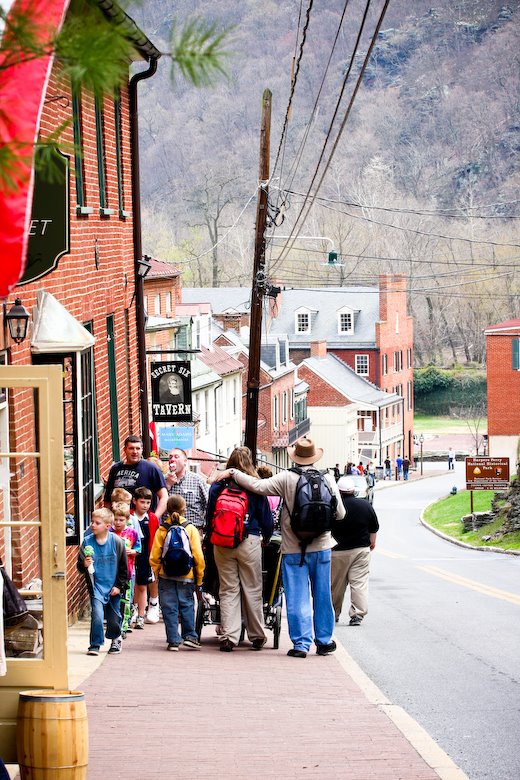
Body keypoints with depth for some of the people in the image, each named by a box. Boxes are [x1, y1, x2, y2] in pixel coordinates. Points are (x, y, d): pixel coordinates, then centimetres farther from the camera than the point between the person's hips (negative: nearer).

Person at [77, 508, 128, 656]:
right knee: (97, 615, -16)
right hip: (96, 586, -1)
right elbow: (80, 565, -2)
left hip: (113, 587, 1)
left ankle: (116, 639, 38)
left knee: (114, 618, 11)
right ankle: (95, 645, -5)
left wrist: (119, 585, -2)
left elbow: (123, 566, 1)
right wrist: (84, 565, -25)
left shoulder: (117, 542, -8)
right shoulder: (87, 542, -7)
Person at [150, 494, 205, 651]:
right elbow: (198, 557, -4)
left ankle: (173, 640, 2)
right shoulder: (190, 529, -2)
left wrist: (156, 574, 13)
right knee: (187, 606, 11)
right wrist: (199, 579, 4)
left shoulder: (161, 530, -1)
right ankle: (189, 636, 4)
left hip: (166, 576, 0)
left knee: (169, 608, 4)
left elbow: (154, 557, -2)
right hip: (186, 577, 0)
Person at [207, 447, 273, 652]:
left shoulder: (218, 485, 3)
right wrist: (266, 539, 18)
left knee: (228, 590, 6)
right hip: (249, 541, -2)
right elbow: (266, 517, 3)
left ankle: (228, 636, 0)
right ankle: (256, 636, 13)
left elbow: (209, 516, 8)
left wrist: (212, 537, 19)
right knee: (252, 590, 7)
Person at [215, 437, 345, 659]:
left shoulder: (287, 479, -12)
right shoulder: (328, 480, -3)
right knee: (322, 596, 12)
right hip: (321, 547, 2)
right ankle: (324, 640, 19)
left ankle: (301, 643, 1)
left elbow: (258, 486, -17)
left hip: (294, 549, -2)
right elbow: (340, 514, 1)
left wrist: (232, 473, -7)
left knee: (297, 597, 2)